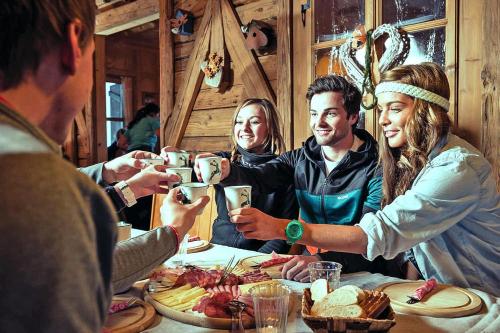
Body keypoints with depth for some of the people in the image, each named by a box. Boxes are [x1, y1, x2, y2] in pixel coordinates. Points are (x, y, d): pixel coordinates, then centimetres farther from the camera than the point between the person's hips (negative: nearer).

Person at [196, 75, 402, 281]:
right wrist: (227, 172, -34)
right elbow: (258, 177, -12)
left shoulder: (375, 168, -11)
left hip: (362, 274, -4)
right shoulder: (299, 160, 4)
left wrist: (323, 260, -38)